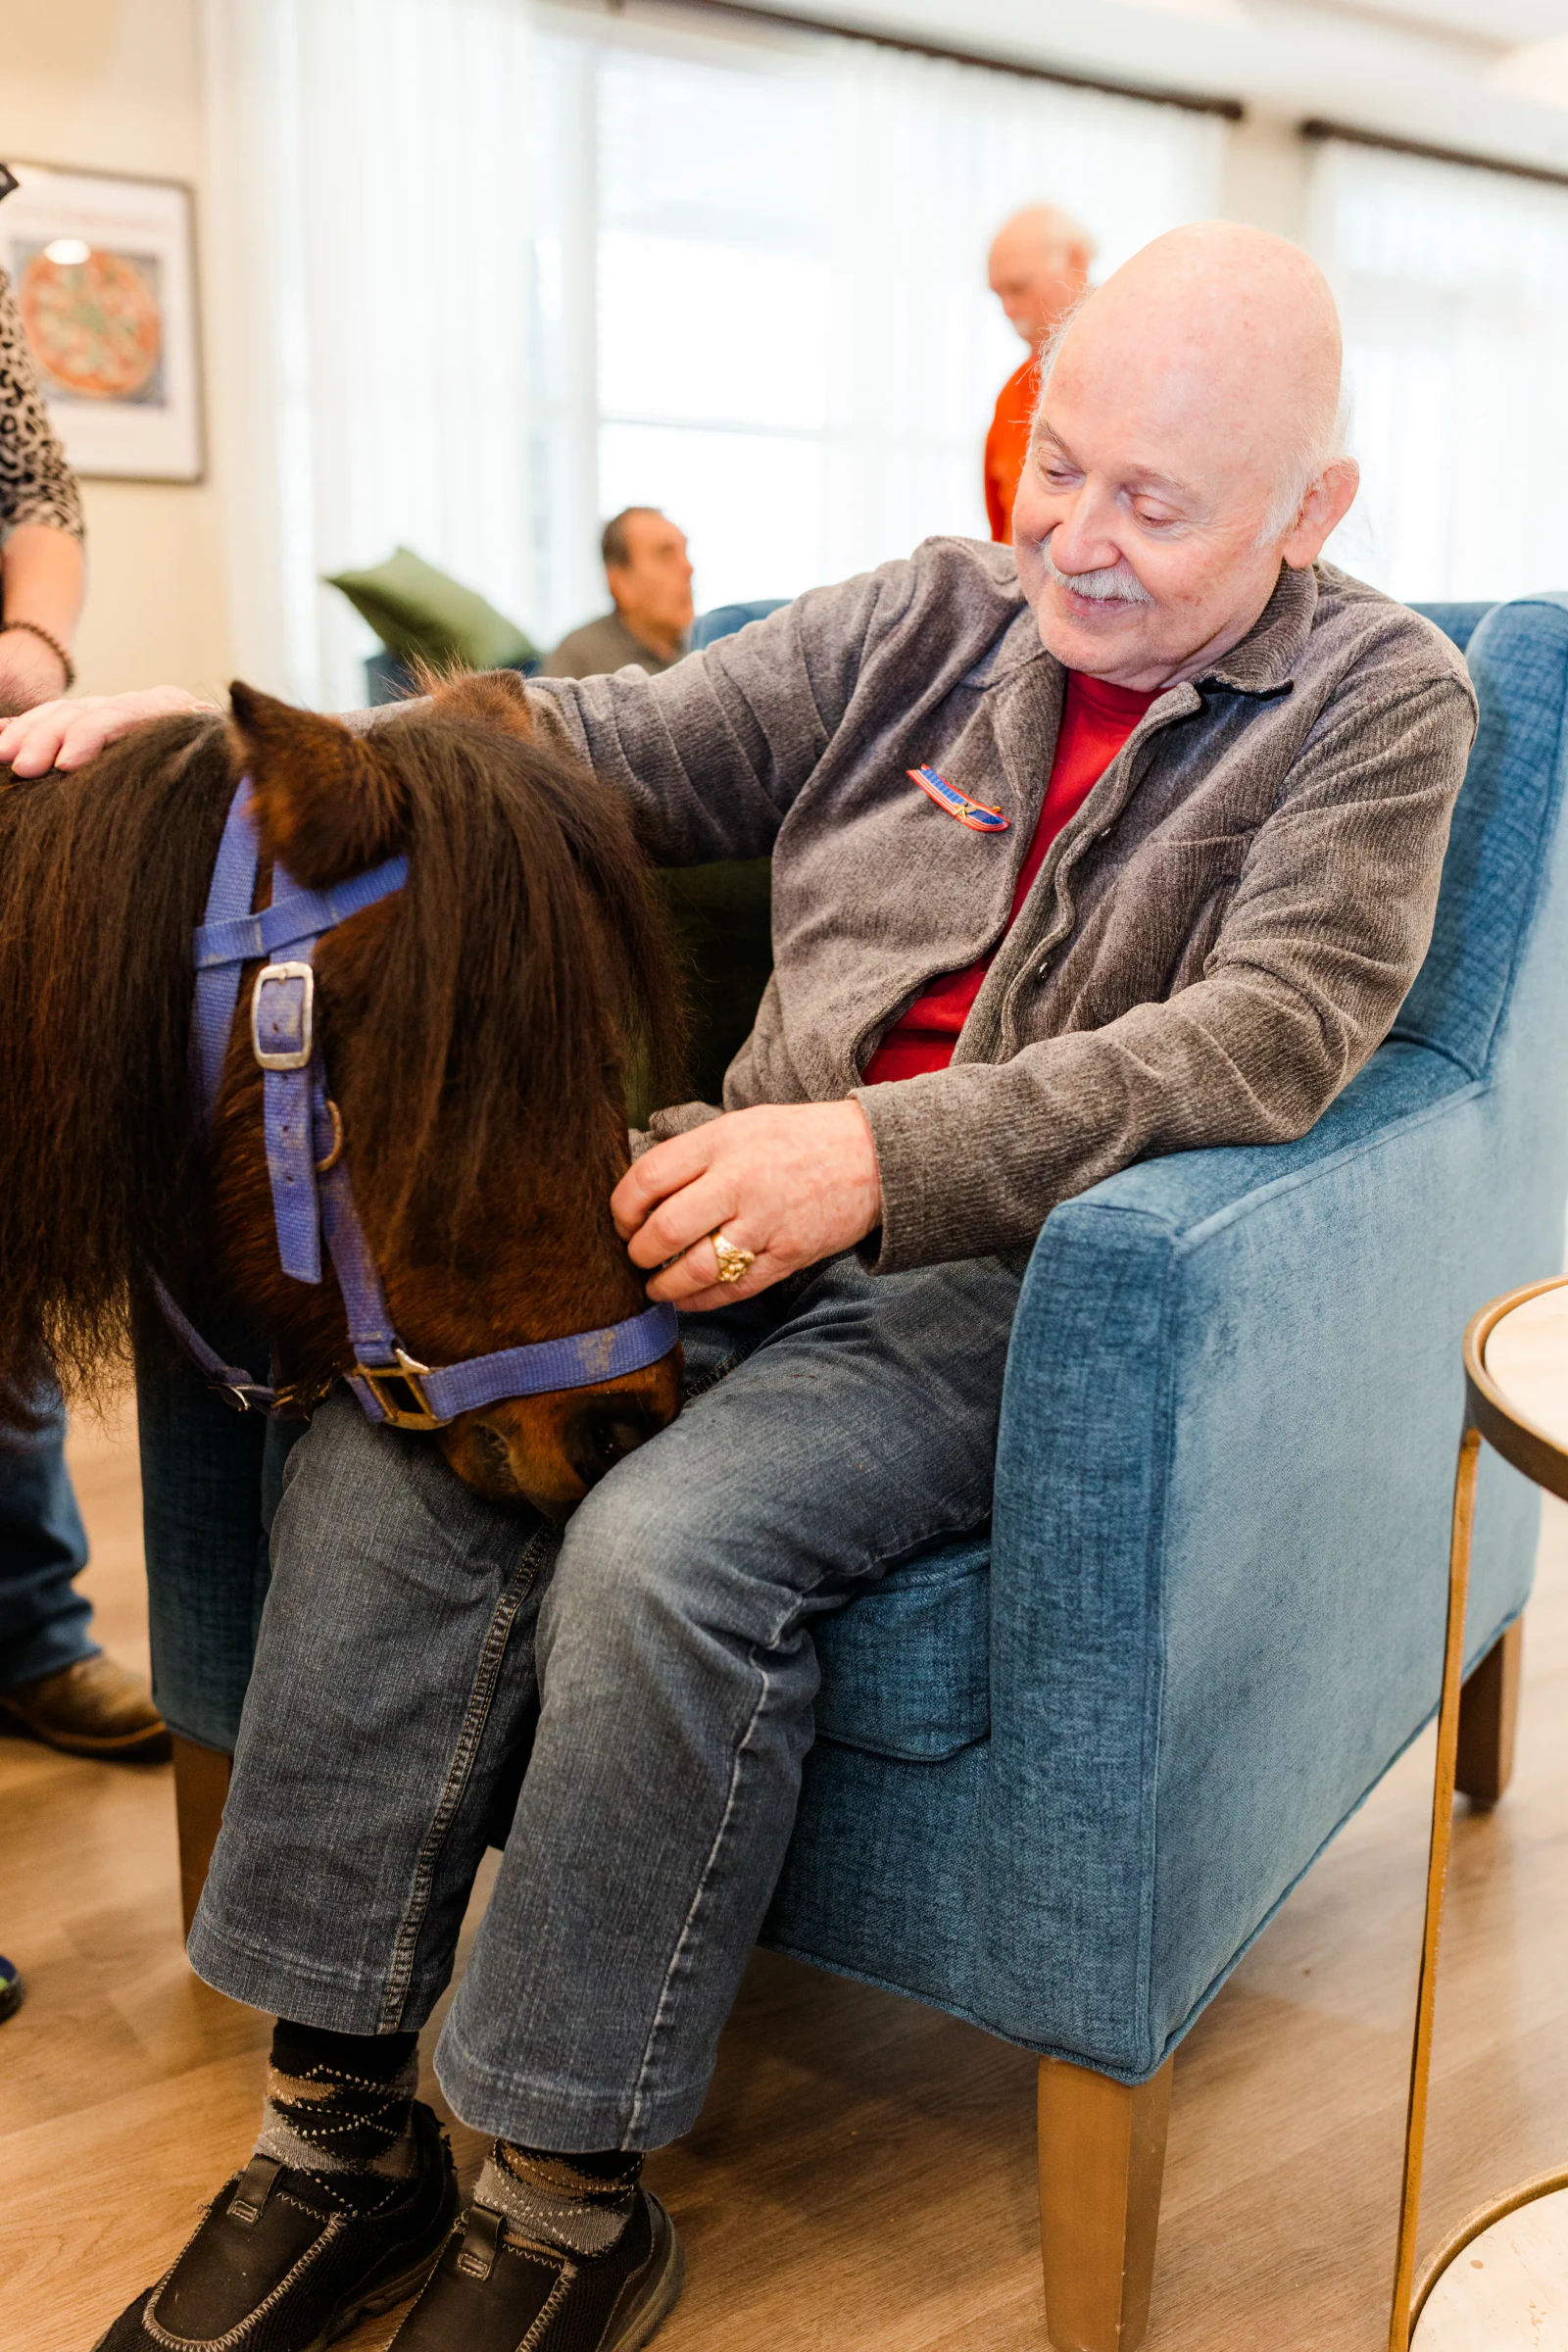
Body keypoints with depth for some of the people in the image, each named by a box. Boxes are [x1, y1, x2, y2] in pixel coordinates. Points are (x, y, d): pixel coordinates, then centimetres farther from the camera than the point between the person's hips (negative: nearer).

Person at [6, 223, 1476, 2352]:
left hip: (1024, 1281, -5)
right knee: (385, 1443, -17)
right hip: (762, 1215, 5)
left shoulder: (1382, 701, 1)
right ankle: (339, 2134, -5)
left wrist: (880, 1156, -29)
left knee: (665, 1547, -29)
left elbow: (1276, 1029, -15)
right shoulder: (934, 615, 13)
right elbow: (621, 748, 10)